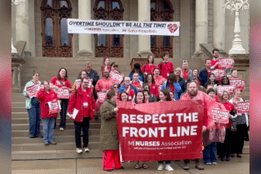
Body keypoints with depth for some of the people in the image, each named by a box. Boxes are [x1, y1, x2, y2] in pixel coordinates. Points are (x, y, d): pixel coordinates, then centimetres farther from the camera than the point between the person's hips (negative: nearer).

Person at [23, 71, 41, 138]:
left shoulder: (40, 83, 13)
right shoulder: (28, 84, 3)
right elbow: (24, 92, 0)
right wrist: (27, 94, -20)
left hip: (39, 103, 4)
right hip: (31, 103, -3)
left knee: (38, 118, 6)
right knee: (32, 118, -8)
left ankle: (37, 133, 16)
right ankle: (32, 133, 3)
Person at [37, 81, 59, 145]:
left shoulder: (53, 92, 12)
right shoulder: (41, 92, -1)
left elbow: (56, 98, 20)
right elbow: (39, 96, -21)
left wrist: (55, 100, -2)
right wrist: (42, 89, -17)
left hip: (52, 112, 4)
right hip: (45, 113, -4)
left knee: (51, 127, 10)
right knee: (45, 127, -1)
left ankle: (51, 139, 18)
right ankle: (45, 140, 8)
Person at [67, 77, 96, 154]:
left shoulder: (90, 91, 7)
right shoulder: (76, 91, -8)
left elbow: (92, 101, 13)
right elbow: (71, 102, -10)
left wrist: (94, 109, 7)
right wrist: (70, 112, -13)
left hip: (87, 116, 4)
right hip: (78, 115, -4)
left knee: (86, 132, 12)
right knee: (78, 132, 5)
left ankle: (85, 146, 24)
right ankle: (78, 147, 15)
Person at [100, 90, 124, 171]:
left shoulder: (114, 105, 21)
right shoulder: (105, 105, -9)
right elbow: (104, 115, -21)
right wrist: (113, 111, -24)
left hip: (115, 131, 9)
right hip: (108, 132, -9)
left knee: (116, 148, 11)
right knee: (109, 149, -8)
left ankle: (117, 165, 19)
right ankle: (107, 166, 0)